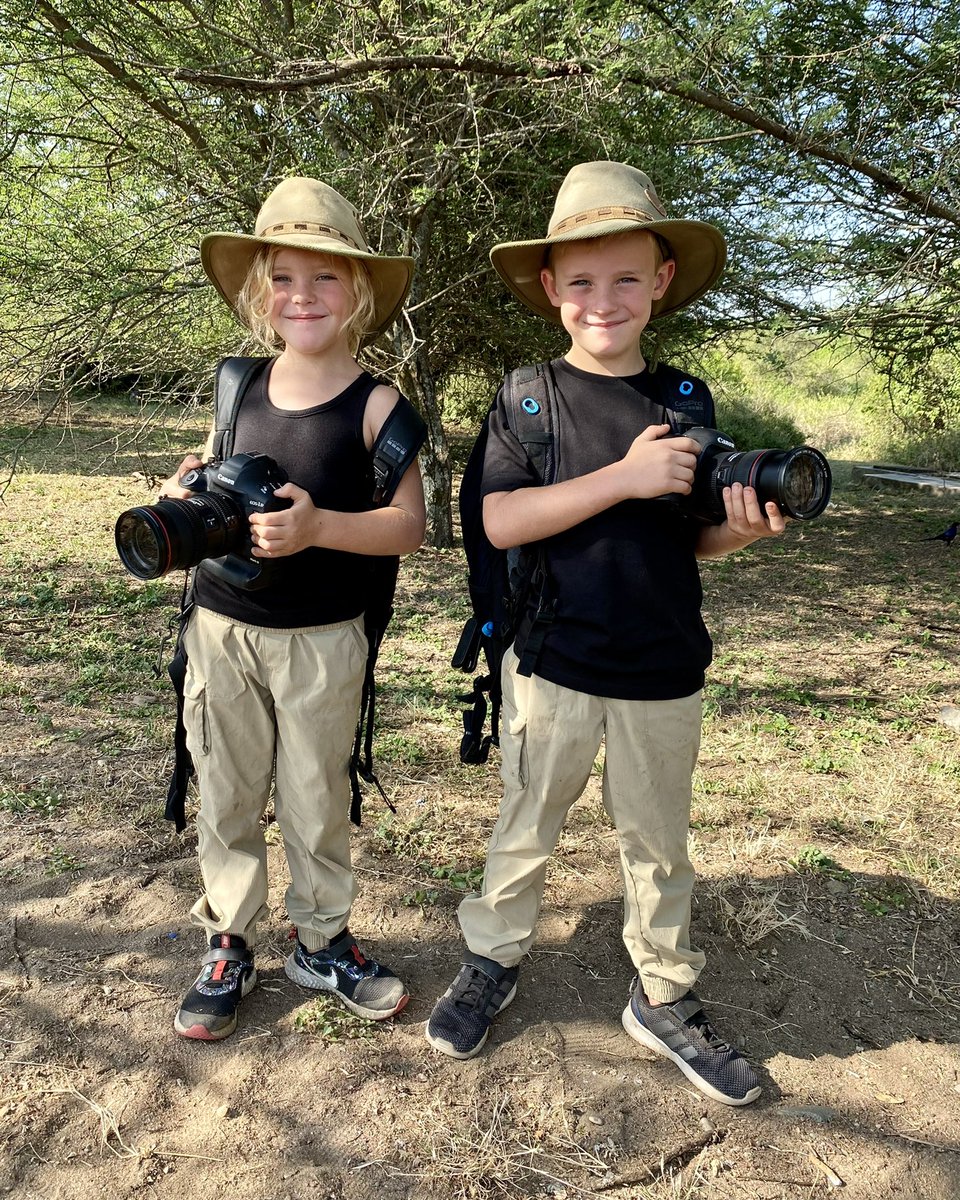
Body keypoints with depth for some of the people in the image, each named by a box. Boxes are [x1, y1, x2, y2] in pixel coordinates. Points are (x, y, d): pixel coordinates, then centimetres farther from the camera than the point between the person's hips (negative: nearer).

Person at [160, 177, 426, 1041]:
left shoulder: (375, 404, -9)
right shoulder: (238, 385, 3)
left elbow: (410, 524, -13)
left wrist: (319, 527, -27)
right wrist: (184, 496, -6)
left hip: (322, 640, -3)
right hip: (221, 628, 4)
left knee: (316, 799, 11)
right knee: (225, 795, 13)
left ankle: (322, 940, 33)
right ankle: (229, 945, 33)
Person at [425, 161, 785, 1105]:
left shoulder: (685, 402, 3)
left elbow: (689, 539, 10)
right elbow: (499, 522, -17)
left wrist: (742, 529, -13)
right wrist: (625, 477, -24)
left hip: (663, 672, 3)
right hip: (552, 664, -2)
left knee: (657, 843, 17)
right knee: (527, 823, 15)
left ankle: (664, 1000, 37)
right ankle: (492, 960, 39)